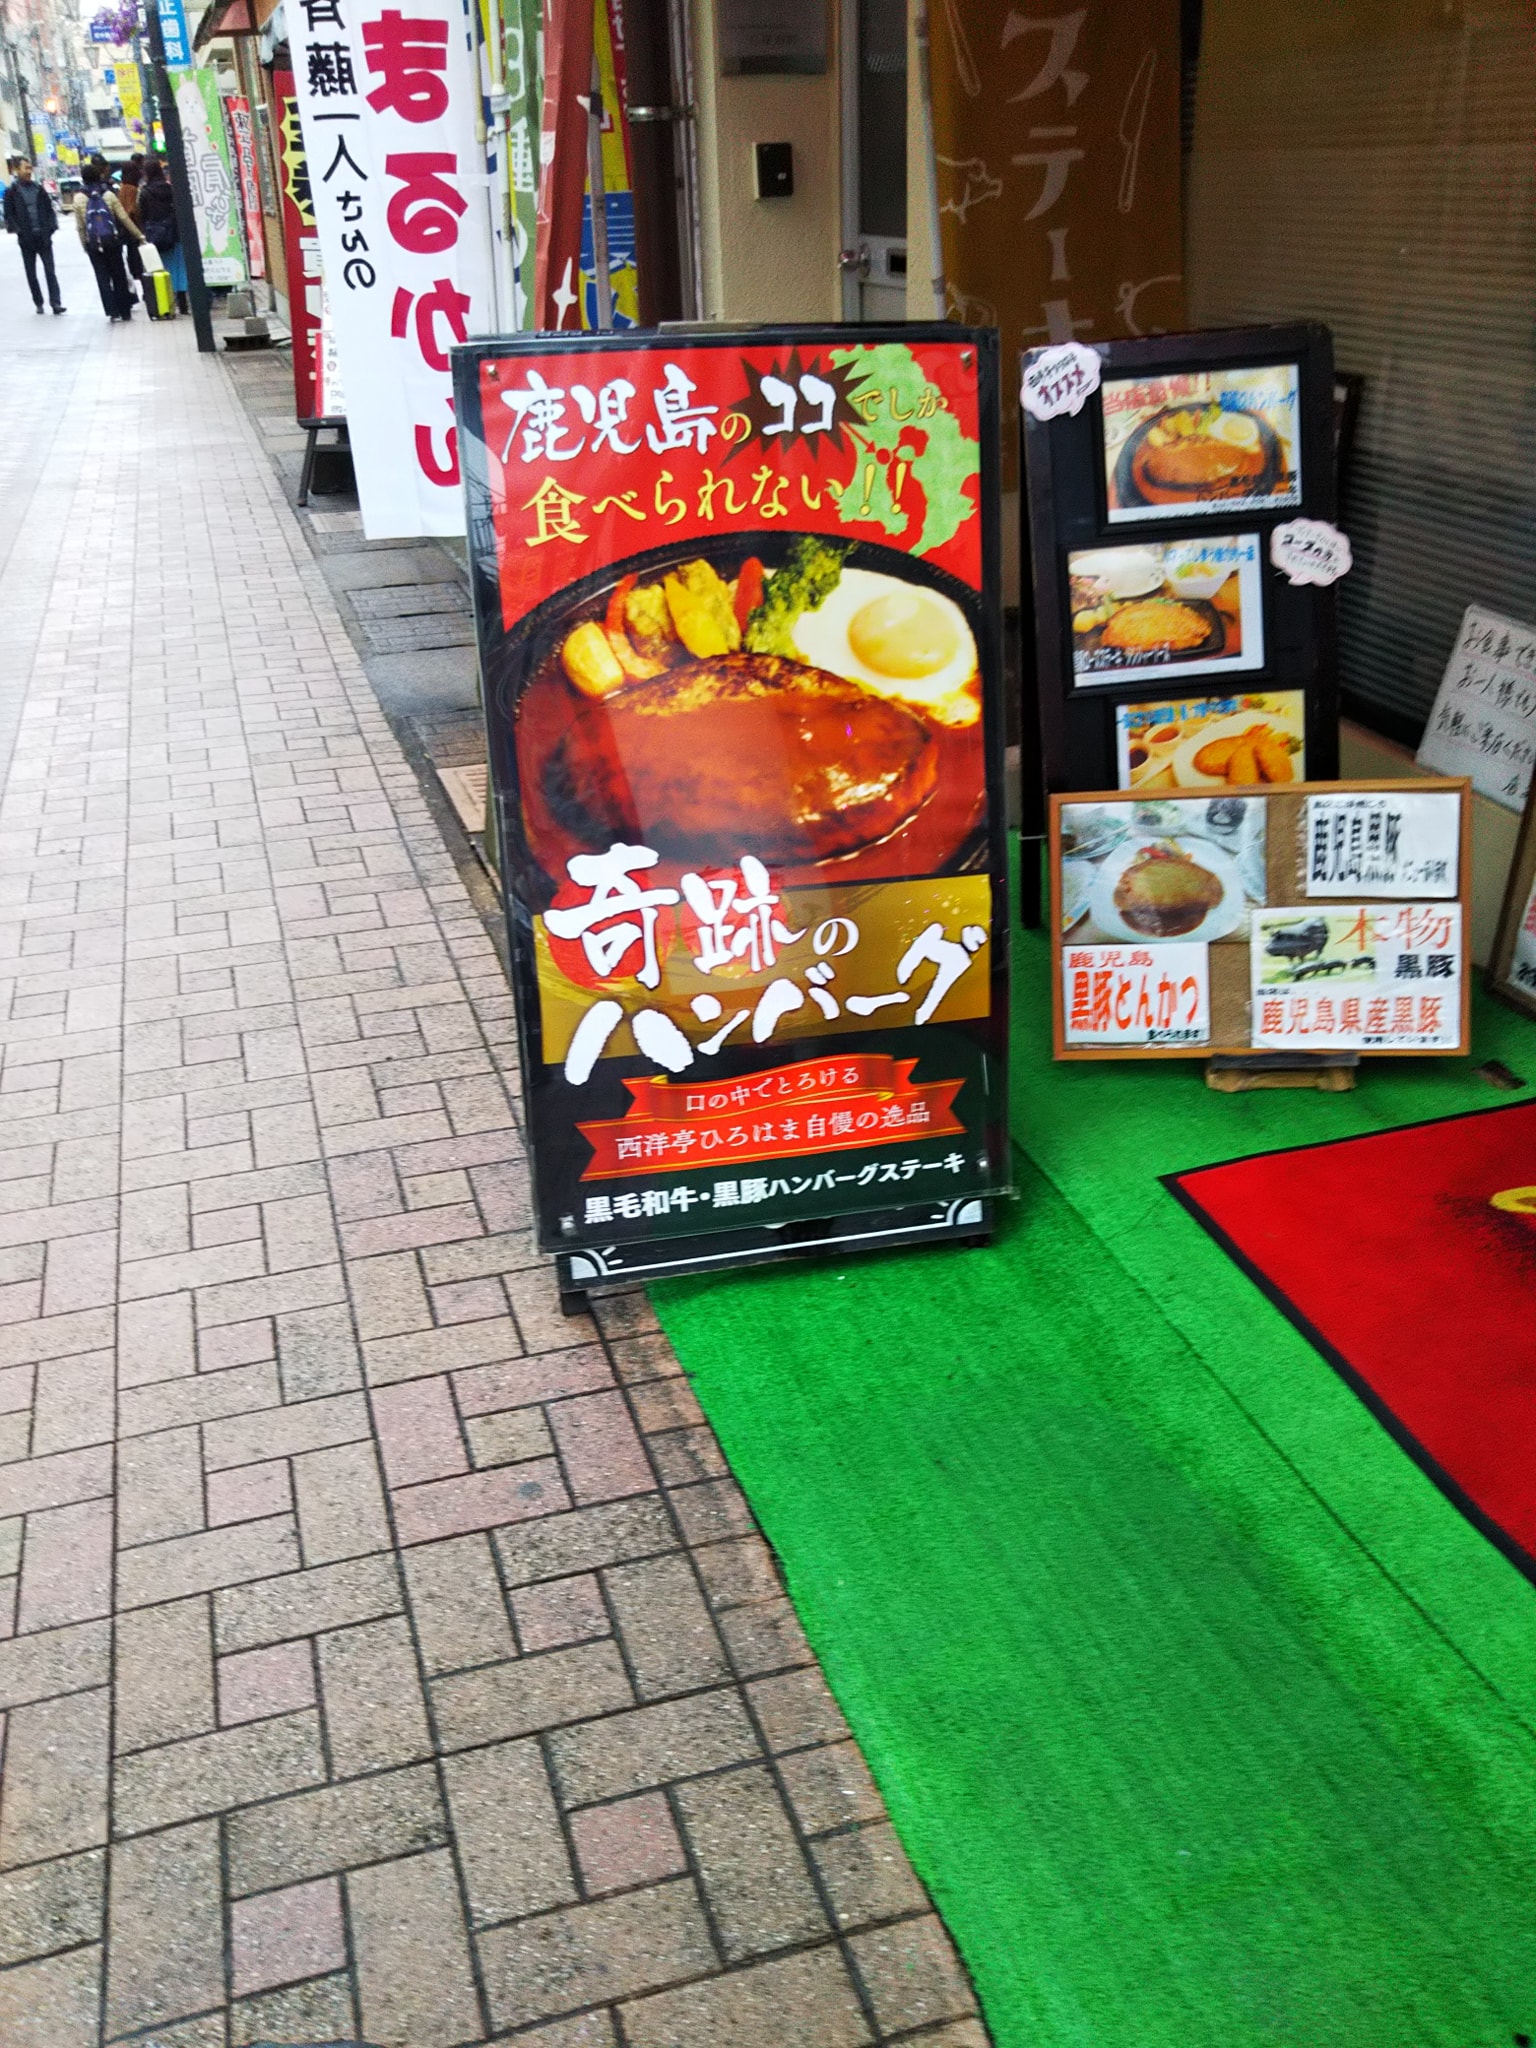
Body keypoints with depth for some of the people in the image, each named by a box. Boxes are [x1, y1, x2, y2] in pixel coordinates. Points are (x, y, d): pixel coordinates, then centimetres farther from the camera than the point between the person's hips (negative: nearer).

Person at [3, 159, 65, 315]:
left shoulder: (38, 188, 8)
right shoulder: (11, 191, -1)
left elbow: (49, 208, 11)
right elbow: (9, 215, -1)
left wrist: (51, 227, -4)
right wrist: (17, 231, -13)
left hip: (44, 236, 1)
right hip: (26, 239, -1)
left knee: (50, 271, -5)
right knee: (31, 273, 6)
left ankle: (55, 302, -7)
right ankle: (38, 303, 15)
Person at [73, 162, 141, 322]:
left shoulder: (79, 198, -2)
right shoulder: (108, 194, -2)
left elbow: (80, 226, 0)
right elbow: (123, 218, -3)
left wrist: (84, 245, 11)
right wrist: (139, 235, 4)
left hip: (93, 244, 0)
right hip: (113, 241, 0)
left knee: (103, 277, 3)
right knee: (119, 275, 9)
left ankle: (112, 311, -6)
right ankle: (125, 311, 9)